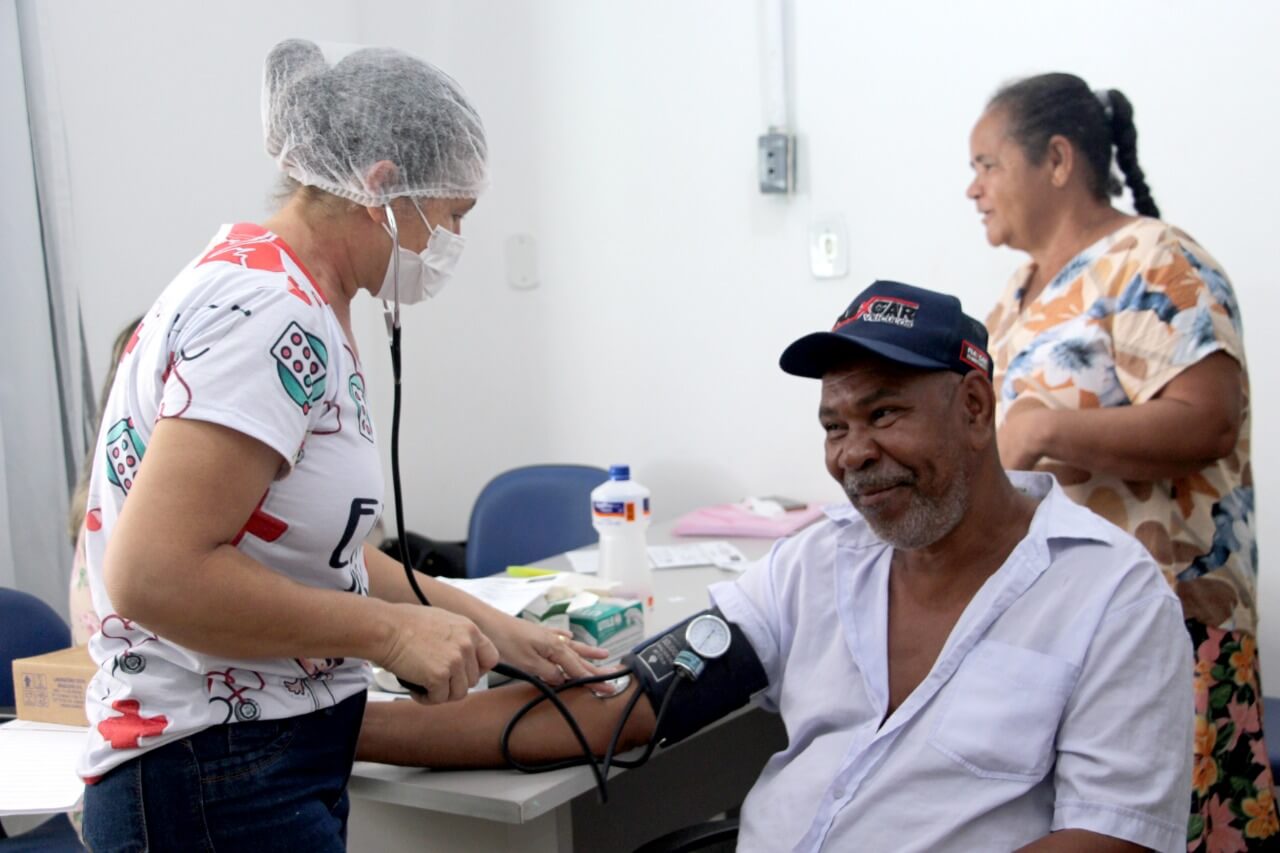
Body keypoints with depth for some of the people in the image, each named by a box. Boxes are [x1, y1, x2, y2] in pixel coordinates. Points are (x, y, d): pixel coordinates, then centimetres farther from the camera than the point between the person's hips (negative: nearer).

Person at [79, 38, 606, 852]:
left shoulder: (305, 306, 10)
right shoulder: (268, 312, -20)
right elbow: (152, 573, -27)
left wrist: (487, 625, 11)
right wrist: (391, 631, -20)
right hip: (217, 787, -9)